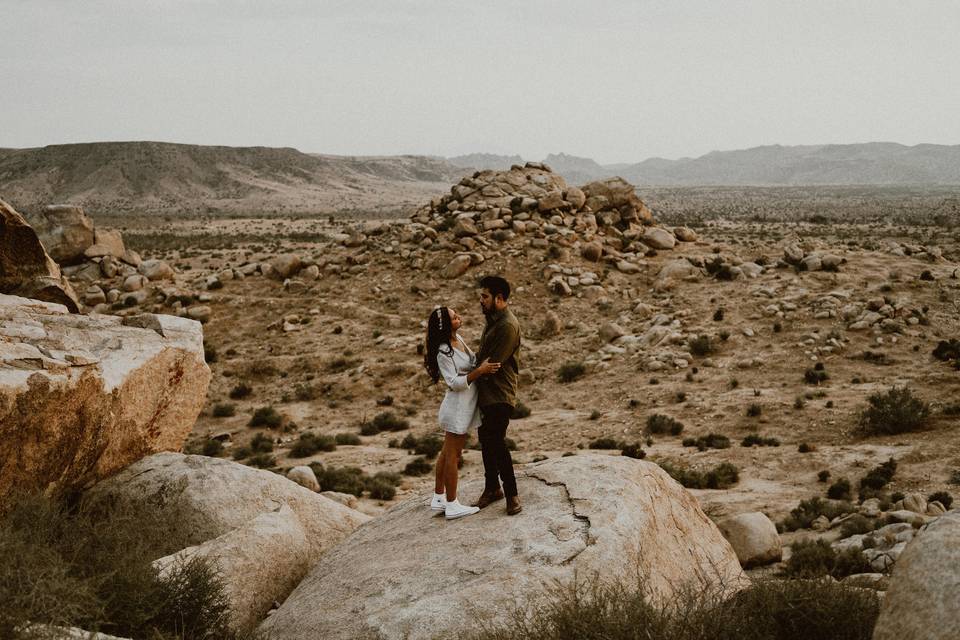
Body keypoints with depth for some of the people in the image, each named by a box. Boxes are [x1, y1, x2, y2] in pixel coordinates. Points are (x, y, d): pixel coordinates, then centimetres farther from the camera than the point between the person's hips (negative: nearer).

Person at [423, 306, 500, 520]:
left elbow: (473, 360, 19)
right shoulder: (443, 352, -21)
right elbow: (454, 382, -24)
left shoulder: (458, 339, 5)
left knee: (447, 453, 16)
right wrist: (480, 371, -28)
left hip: (465, 405, 9)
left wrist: (485, 364, 3)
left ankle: (439, 498, 27)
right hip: (458, 407, -9)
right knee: (453, 455, -1)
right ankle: (452, 506, 6)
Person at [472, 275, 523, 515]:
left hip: (499, 396, -10)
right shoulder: (492, 320, 12)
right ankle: (492, 488, 27)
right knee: (486, 442, 15)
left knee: (497, 443, -8)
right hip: (485, 393, 10)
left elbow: (491, 364, -20)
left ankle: (511, 493, 4)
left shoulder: (507, 326, -20)